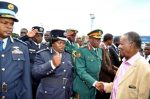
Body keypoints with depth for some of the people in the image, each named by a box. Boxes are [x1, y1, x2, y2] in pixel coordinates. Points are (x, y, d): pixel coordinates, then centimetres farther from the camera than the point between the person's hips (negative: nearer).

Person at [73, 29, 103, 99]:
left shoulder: (100, 50, 7)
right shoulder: (82, 51, -14)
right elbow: (81, 71, -20)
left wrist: (97, 82, 4)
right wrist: (94, 82, -28)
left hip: (94, 86, 6)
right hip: (83, 86, -6)